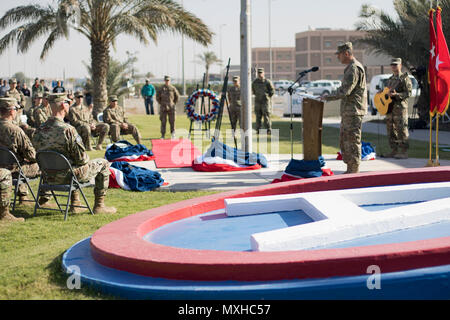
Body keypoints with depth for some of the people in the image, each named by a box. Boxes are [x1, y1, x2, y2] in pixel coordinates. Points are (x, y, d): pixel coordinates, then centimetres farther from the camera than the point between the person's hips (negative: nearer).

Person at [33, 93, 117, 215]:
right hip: (69, 175, -7)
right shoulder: (68, 130, -25)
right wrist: (85, 161, 3)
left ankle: (75, 203, 37)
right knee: (103, 163, 13)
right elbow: (82, 158, -20)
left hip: (50, 176, 7)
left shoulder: (40, 130, -4)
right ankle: (99, 205, 16)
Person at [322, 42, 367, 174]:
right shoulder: (351, 68, 19)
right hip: (348, 111, 11)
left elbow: (345, 90, -21)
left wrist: (328, 97, -15)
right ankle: (350, 170, 20)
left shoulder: (354, 68, -15)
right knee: (344, 140, 14)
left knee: (352, 141, -7)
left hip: (353, 111, -11)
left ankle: (354, 171, -3)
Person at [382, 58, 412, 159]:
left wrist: (396, 95, -24)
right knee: (391, 130, 8)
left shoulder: (404, 78, -4)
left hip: (400, 106, -8)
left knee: (401, 129, -10)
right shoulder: (390, 79, 21)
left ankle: (404, 152, -7)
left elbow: (408, 93, -12)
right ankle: (394, 151, 14)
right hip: (390, 106, 8)